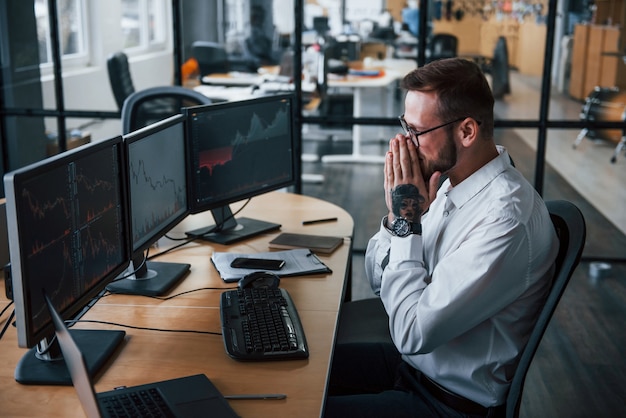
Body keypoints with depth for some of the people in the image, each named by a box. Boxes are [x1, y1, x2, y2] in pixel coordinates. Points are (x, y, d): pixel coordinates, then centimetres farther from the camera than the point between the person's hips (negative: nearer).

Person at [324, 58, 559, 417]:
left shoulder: (507, 220, -30)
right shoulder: (448, 178, -4)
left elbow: (413, 334, -27)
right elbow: (377, 276, 4)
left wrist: (406, 221, -22)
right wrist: (399, 214, -15)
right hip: (416, 360, 8)